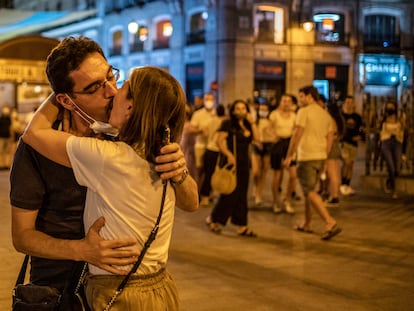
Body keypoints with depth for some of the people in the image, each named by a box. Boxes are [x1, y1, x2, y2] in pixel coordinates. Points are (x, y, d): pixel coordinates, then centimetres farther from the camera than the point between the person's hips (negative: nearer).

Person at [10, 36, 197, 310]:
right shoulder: (37, 147, -18)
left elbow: (189, 202, -7)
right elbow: (22, 235, -13)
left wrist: (179, 172, -30)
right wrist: (82, 250, -31)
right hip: (58, 289, -3)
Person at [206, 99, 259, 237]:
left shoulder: (247, 126, 13)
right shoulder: (228, 124, -5)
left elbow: (256, 138, -1)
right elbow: (219, 141, -14)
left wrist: (252, 123, -5)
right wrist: (229, 155, -23)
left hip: (244, 163, 7)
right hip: (231, 163, -6)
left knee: (241, 195, 8)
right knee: (230, 193, -5)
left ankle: (241, 226, 12)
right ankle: (213, 219, 13)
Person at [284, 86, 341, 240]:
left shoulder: (304, 112, -9)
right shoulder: (325, 114, 13)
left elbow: (297, 135, -14)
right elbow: (330, 137, 15)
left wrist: (289, 155, -8)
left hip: (307, 157, -8)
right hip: (320, 157, 8)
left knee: (310, 192, -7)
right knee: (309, 190, 18)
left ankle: (330, 222, -19)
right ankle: (307, 224, 25)